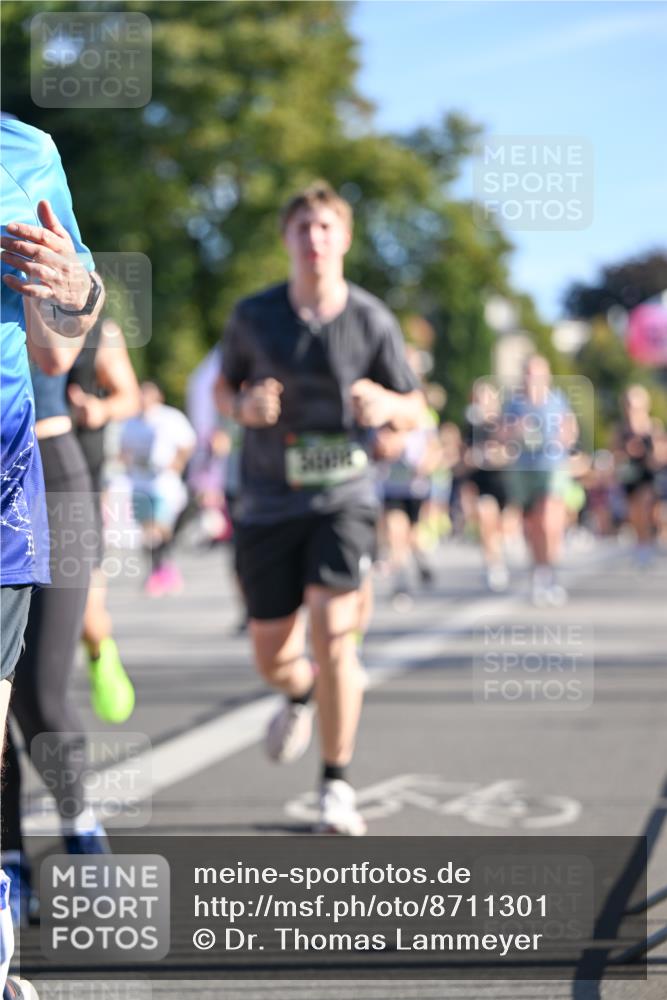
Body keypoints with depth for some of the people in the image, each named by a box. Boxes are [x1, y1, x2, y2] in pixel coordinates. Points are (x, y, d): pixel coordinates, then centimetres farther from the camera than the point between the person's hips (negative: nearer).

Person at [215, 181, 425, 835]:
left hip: (343, 495, -2)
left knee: (333, 632, -19)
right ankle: (301, 696, 47)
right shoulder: (254, 316, -2)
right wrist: (245, 406, -11)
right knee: (271, 654, 6)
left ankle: (336, 789, -3)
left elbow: (413, 411, 5)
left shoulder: (372, 321, -4)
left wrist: (385, 406, -19)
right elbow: (223, 388, 13)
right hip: (268, 503, 2)